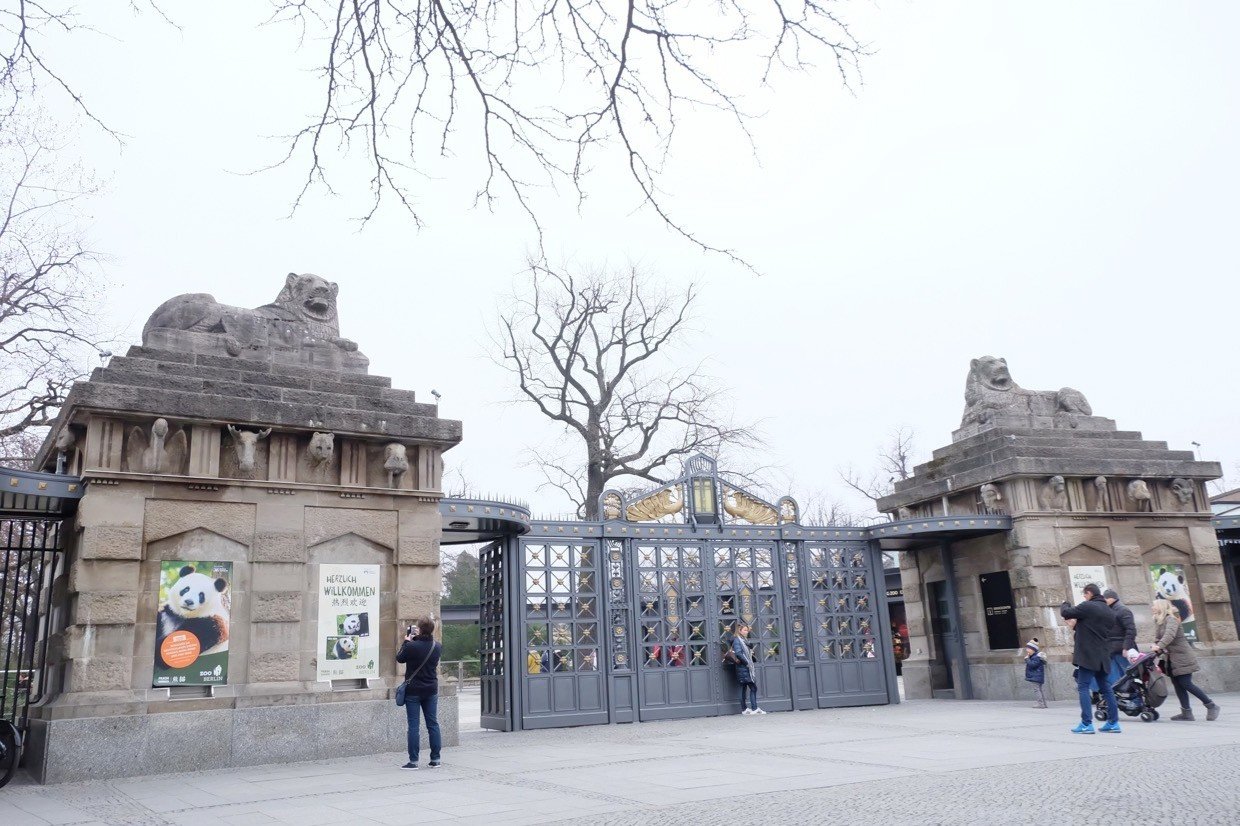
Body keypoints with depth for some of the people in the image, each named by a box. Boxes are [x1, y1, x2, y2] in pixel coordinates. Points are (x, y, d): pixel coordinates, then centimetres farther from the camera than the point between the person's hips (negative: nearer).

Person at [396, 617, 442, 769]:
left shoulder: (411, 647, -18)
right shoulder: (437, 647, -4)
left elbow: (399, 658, 0)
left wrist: (406, 641, 10)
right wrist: (417, 639, 17)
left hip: (413, 691, -4)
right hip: (431, 691, 4)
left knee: (413, 725, 1)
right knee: (433, 724, 9)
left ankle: (413, 761, 2)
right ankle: (435, 759, 12)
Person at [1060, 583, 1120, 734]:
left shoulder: (1087, 607, -10)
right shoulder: (1110, 612, 15)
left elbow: (1065, 613, -10)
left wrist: (1065, 605, 16)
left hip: (1088, 655, -8)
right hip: (1103, 656, 8)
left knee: (1083, 688, -6)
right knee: (1105, 688, 14)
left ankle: (1086, 724, -11)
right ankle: (1113, 722, 14)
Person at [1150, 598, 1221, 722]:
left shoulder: (1171, 619, -14)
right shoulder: (1158, 621, 13)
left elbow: (1170, 635, -31)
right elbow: (1157, 638, 8)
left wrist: (1159, 646, -41)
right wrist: (1156, 649, -11)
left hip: (1182, 656, -8)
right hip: (1172, 658, 8)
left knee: (1185, 683, -9)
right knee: (1177, 684, 4)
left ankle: (1211, 705, 5)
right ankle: (1186, 712, 5)